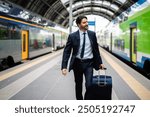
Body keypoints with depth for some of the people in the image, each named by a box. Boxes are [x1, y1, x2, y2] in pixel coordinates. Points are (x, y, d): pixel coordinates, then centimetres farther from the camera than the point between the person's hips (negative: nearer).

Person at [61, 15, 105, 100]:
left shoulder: (92, 34, 2)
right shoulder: (72, 36, -6)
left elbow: (96, 49, 10)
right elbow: (67, 51, -7)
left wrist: (100, 62, 10)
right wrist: (64, 66, -16)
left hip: (89, 63, 0)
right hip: (77, 63, 0)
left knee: (89, 85, -12)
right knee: (78, 85, 14)